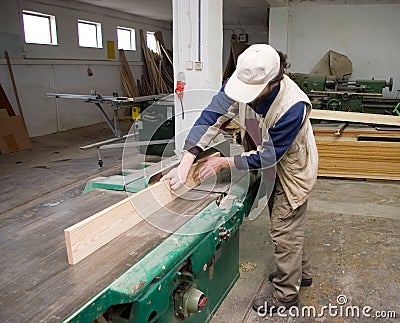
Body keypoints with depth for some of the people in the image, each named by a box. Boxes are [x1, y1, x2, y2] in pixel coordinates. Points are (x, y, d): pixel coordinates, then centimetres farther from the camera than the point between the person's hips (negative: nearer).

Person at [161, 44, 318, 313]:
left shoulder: (293, 106, -39)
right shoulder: (246, 81, -23)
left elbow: (267, 157, -31)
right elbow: (211, 117, -27)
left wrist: (224, 162, -24)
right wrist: (186, 162, -35)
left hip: (292, 168, -7)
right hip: (272, 164, 7)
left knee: (284, 231, 4)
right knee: (290, 225, 23)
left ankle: (286, 295, 24)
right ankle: (301, 271, 46)